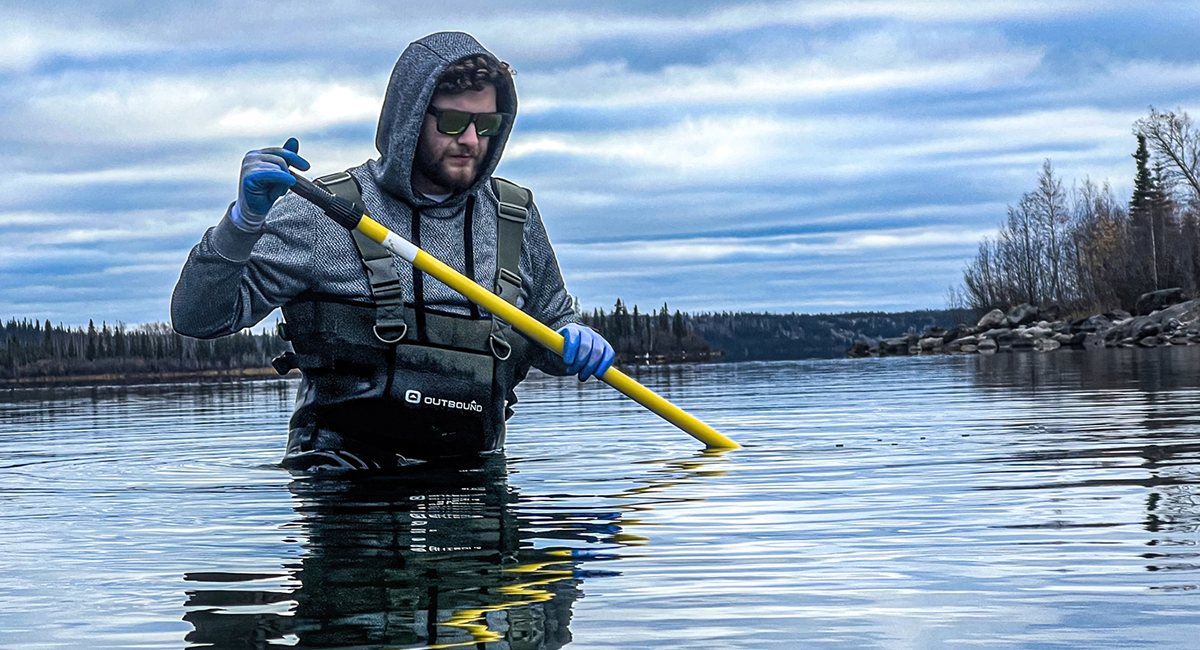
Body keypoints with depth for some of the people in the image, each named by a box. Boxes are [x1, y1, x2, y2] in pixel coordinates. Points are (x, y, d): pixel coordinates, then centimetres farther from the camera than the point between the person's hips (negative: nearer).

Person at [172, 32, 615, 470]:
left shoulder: (516, 218, 10)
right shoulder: (324, 215, -3)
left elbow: (551, 321, 26)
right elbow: (196, 317, -6)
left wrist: (573, 341, 2)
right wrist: (244, 220, -22)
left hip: (470, 472, 4)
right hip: (342, 461, -4)